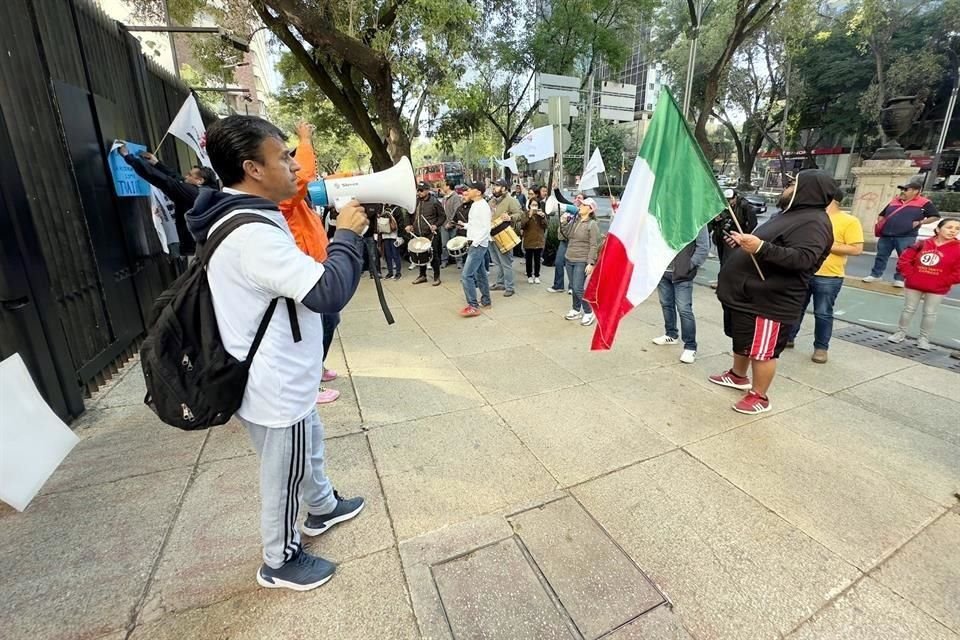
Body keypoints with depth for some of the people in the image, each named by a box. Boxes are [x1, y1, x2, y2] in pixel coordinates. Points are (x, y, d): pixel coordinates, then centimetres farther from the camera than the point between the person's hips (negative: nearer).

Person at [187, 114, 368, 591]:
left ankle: (323, 508, 55)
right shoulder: (253, 233, -28)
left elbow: (298, 278, 14)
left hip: (280, 378, 10)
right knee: (283, 477, 13)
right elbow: (329, 292, -31)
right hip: (277, 388, -10)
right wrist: (348, 234, -18)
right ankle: (280, 562, 39)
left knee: (310, 445, 29)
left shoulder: (238, 218, 7)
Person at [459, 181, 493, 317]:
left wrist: (474, 244, -22)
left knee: (466, 275, -12)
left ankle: (473, 306, -6)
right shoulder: (475, 205, 12)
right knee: (480, 274, 16)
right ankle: (486, 301, 27)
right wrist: (465, 225, 9)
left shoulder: (482, 206, -17)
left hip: (478, 245, -10)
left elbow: (486, 228, -22)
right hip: (475, 244, 10)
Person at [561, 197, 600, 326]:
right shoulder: (574, 220, 8)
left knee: (578, 288, -8)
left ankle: (589, 312, 8)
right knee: (573, 287, 13)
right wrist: (563, 223, 0)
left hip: (582, 261, -6)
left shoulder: (592, 224, -11)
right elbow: (566, 236, 12)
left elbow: (594, 246, -14)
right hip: (569, 259, 6)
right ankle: (576, 310, 29)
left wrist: (591, 263, -20)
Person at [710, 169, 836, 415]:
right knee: (742, 340, 22)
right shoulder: (793, 215, 18)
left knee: (762, 349, -1)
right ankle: (738, 375, 39)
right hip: (749, 293, 11)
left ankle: (759, 396, 12)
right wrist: (746, 242, 23)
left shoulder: (813, 222, -16)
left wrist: (761, 248, -41)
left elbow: (803, 258, -31)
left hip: (768, 300, -11)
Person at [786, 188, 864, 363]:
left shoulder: (849, 221, -6)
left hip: (828, 277, -5)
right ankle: (788, 338, 26)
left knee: (823, 314, 3)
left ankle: (821, 347, 13)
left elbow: (857, 249, -11)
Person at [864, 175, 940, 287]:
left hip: (906, 237, -4)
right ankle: (876, 274, 19)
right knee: (881, 256, 9)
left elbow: (935, 216, 3)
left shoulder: (924, 203, 2)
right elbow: (882, 215, 25)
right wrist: (880, 224, 9)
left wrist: (920, 222, -9)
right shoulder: (894, 201, 15)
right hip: (886, 235, 4)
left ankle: (899, 279, 9)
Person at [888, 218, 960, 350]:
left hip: (937, 289, -1)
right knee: (908, 310, 11)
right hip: (914, 285, 1)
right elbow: (904, 260, 1)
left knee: (930, 313, 7)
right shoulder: (923, 244, -2)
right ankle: (901, 333, 21)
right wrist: (910, 276, -4)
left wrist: (942, 282, -10)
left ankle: (923, 338, 16)